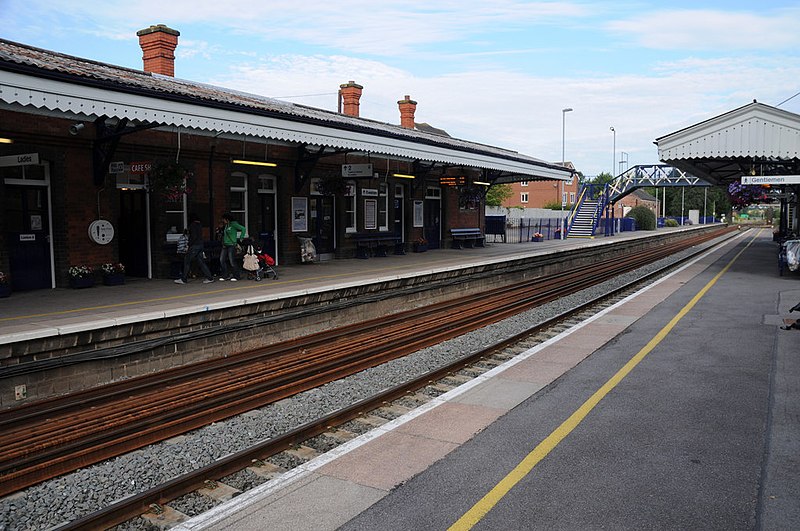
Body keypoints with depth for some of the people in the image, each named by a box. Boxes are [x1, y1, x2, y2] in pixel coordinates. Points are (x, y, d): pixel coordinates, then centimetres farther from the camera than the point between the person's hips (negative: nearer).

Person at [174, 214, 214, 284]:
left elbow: (193, 236, -18)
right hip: (200, 245, 8)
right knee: (201, 261, 8)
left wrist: (188, 245, -14)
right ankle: (209, 278, 3)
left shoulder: (193, 225, -10)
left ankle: (183, 279, 2)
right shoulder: (200, 225, 14)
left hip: (194, 245, -8)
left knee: (187, 261, -1)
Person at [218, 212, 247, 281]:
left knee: (232, 261, -8)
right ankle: (225, 275, 10)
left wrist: (240, 238, -10)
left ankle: (236, 276, 1)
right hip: (225, 245, 8)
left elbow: (243, 229, -11)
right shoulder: (225, 226, 16)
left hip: (231, 245, -8)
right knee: (222, 260, 2)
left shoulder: (233, 224, -7)